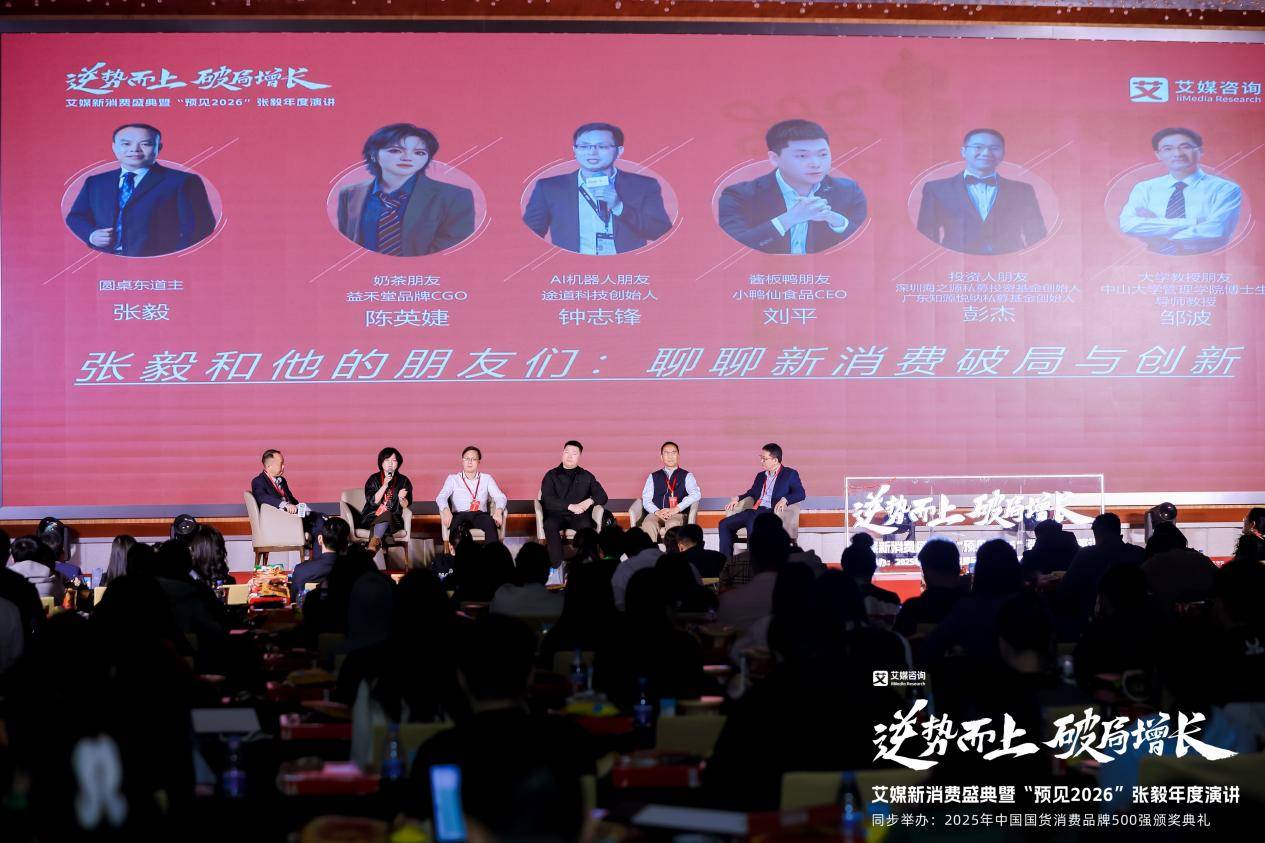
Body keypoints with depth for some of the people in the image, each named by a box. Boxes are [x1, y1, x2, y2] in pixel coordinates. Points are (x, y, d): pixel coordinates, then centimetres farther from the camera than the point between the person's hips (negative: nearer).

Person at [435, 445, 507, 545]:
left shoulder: (487, 479, 21)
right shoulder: (453, 479, 18)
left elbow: (500, 497, 8)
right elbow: (441, 497, 2)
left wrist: (498, 511, -17)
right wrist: (446, 511, -22)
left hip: (480, 515, 1)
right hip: (460, 515, -1)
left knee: (490, 522, -35)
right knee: (455, 522, -38)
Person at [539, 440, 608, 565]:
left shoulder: (586, 476, 19)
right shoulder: (551, 475, 12)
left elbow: (602, 496, 13)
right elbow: (548, 500, -2)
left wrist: (590, 501, -11)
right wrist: (570, 506, -16)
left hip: (579, 515, 1)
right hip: (557, 515, -1)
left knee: (587, 525, -35)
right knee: (550, 525, -36)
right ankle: (556, 563, -34)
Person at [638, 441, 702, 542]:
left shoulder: (686, 476, 15)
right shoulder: (653, 477, 22)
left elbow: (696, 494, -3)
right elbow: (646, 499, 11)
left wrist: (676, 509, -15)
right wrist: (657, 512, -12)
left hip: (677, 514, -2)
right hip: (656, 513, 2)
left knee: (672, 524, -38)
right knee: (648, 525, -34)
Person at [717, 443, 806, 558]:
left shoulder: (790, 474, 9)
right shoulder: (761, 476, 28)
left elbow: (800, 493, -3)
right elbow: (751, 493, 35)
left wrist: (784, 500, -22)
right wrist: (736, 498, 13)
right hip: (755, 511, 7)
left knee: (752, 523, -39)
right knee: (724, 524, -13)